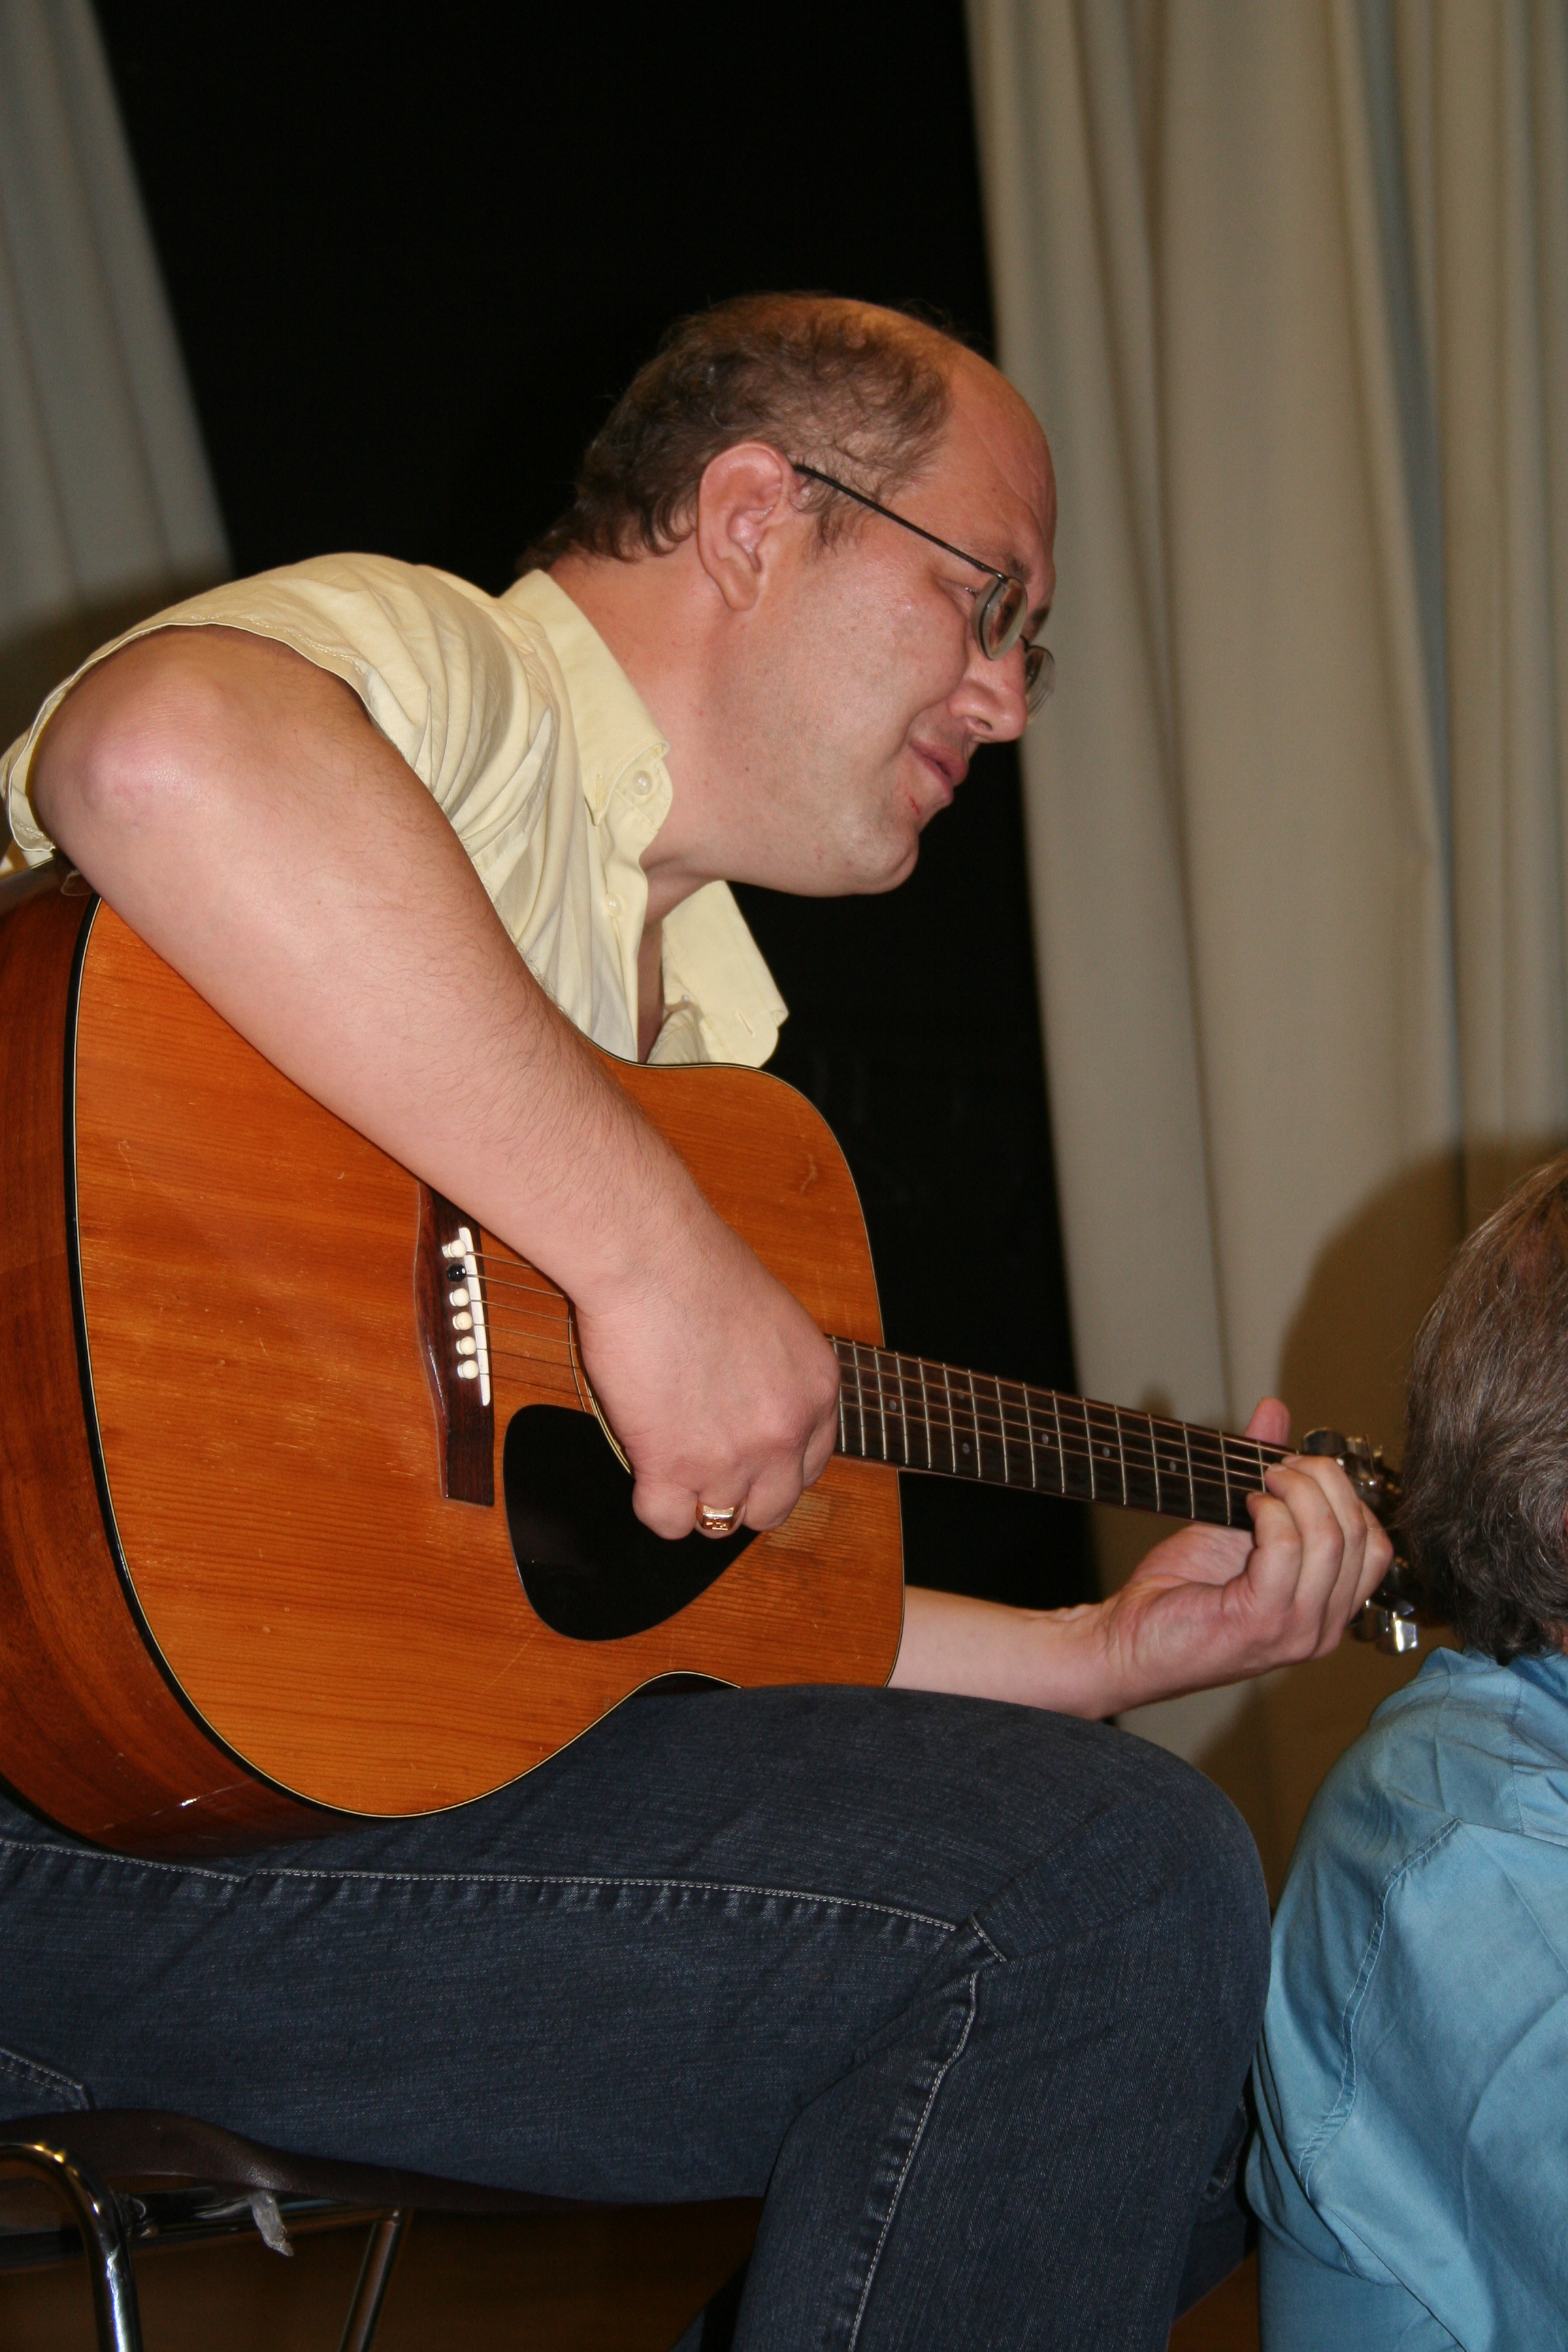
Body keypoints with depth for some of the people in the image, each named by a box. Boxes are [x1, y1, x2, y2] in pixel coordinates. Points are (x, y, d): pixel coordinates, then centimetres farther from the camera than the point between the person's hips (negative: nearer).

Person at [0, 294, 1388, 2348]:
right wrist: (657, 1253, -31)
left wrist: (1107, 1653, 17)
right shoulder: (434, 667, -7)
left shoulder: (699, 1010, 22)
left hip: (378, 1739, 10)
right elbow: (168, 757, -34)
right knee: (1103, 1900, -22)